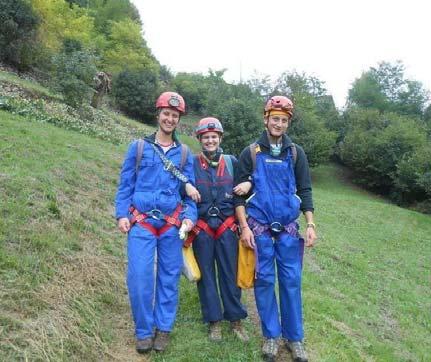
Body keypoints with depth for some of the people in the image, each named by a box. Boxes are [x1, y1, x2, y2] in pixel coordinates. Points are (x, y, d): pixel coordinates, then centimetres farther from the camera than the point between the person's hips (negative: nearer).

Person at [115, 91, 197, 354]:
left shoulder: (185, 154, 9)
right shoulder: (138, 147, 6)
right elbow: (125, 185, 6)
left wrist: (190, 217, -6)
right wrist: (122, 214, -4)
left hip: (172, 225, 2)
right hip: (141, 223, -1)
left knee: (169, 277, 6)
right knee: (140, 277, -6)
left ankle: (164, 328, 21)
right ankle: (144, 331, 11)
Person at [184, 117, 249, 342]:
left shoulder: (231, 162, 6)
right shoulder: (191, 163, 1)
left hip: (227, 227, 1)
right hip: (201, 228, 0)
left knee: (230, 273, 6)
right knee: (206, 274, 8)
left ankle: (236, 320, 21)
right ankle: (214, 321, 21)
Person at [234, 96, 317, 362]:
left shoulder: (296, 153, 7)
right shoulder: (251, 153, 1)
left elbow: (305, 190, 8)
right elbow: (240, 193, 1)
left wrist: (310, 224, -1)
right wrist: (244, 227, -6)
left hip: (288, 227, 1)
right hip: (259, 227, -1)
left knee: (291, 281, 4)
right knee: (264, 280, 4)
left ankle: (294, 337, 18)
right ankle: (271, 335, 19)